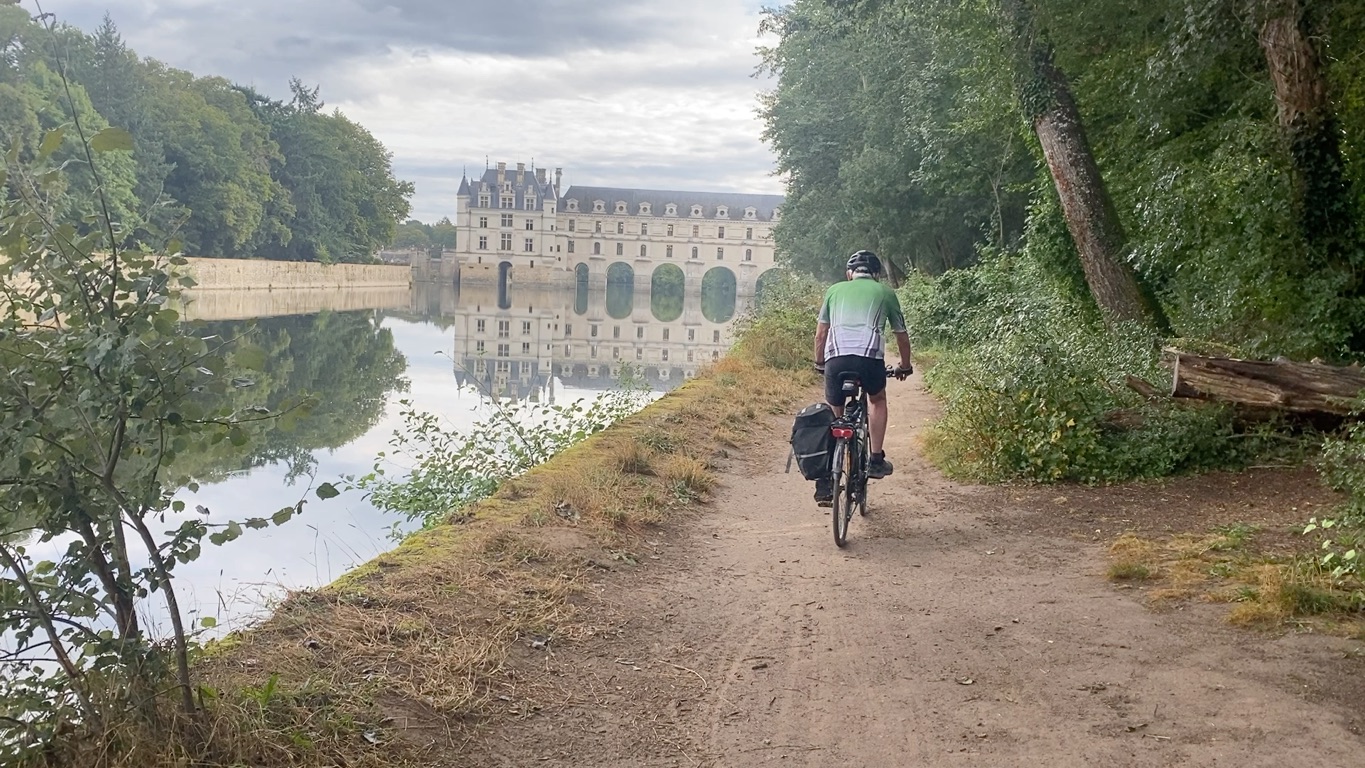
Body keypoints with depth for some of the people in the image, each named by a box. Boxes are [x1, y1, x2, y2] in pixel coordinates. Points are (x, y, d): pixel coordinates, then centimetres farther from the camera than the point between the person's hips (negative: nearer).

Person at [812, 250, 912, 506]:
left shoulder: (835, 290, 27)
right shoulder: (885, 292, 23)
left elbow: (820, 334, 29)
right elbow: (902, 336, 31)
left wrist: (819, 363, 44)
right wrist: (905, 367, 46)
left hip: (836, 358, 1)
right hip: (869, 356, -1)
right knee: (877, 399, 30)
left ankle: (824, 485, 9)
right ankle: (876, 460, 22)